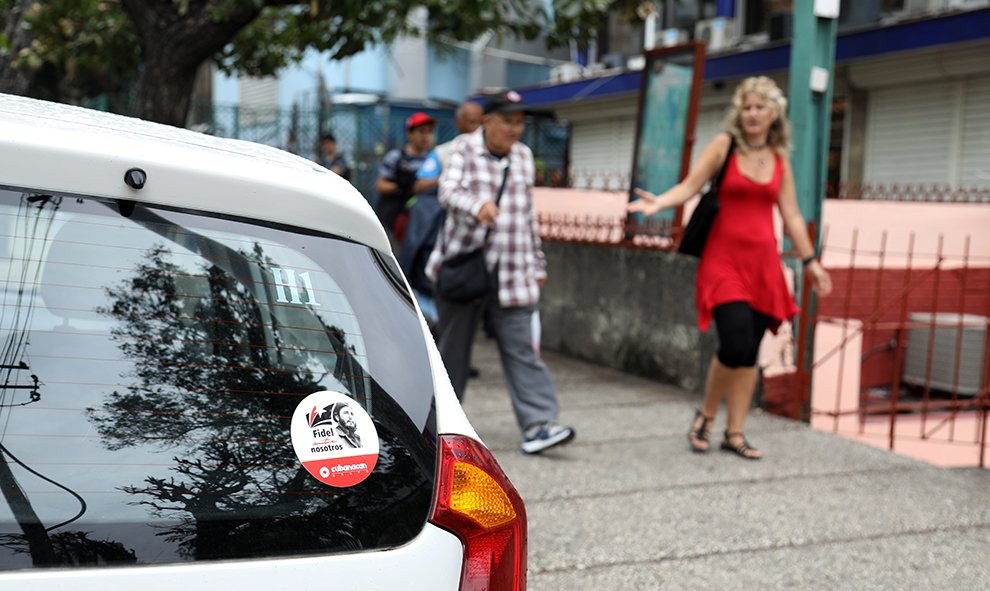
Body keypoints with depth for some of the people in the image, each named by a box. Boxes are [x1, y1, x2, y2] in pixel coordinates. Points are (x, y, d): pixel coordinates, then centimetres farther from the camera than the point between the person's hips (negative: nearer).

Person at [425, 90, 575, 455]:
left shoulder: (523, 156, 13)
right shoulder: (464, 149, -1)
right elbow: (448, 190, -19)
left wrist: (537, 264, 20)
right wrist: (477, 205, -40)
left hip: (510, 273, 3)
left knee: (521, 348, -5)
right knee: (454, 346, 9)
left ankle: (538, 425, -10)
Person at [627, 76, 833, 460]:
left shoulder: (780, 159, 11)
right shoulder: (725, 145, 0)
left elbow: (791, 216, 15)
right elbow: (690, 185, -9)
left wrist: (810, 262, 16)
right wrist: (660, 202, -27)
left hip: (764, 263, 4)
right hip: (724, 259, -4)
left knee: (749, 353, 4)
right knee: (736, 345, -15)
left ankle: (735, 433, 15)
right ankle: (705, 415, 10)